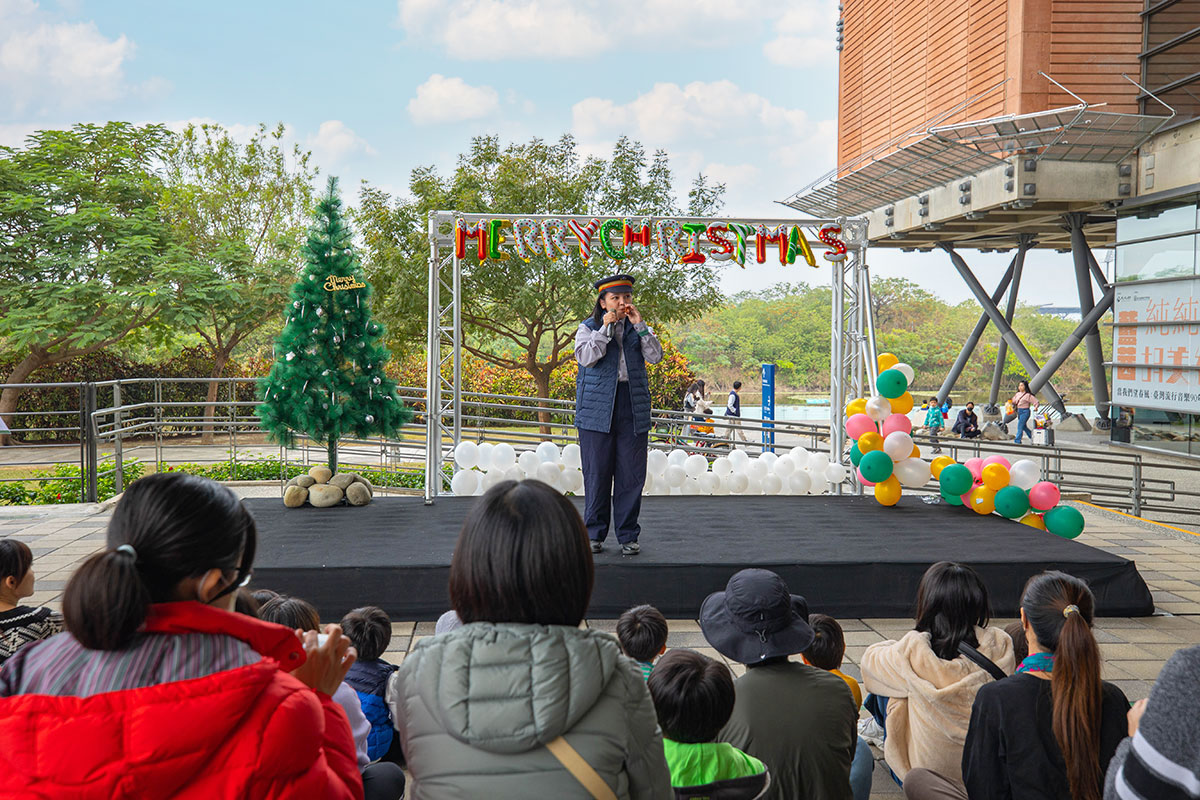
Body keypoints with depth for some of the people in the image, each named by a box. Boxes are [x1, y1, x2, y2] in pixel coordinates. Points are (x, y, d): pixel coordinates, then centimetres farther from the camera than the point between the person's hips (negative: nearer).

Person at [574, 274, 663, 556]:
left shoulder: (638, 329, 15)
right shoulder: (588, 327, 7)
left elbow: (655, 356, 1)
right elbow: (586, 357, -10)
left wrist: (639, 325, -5)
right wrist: (605, 328, -12)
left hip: (633, 408, 2)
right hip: (597, 408, -2)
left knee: (632, 474, 1)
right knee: (597, 473, 1)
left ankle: (628, 535, 10)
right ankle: (594, 534, 13)